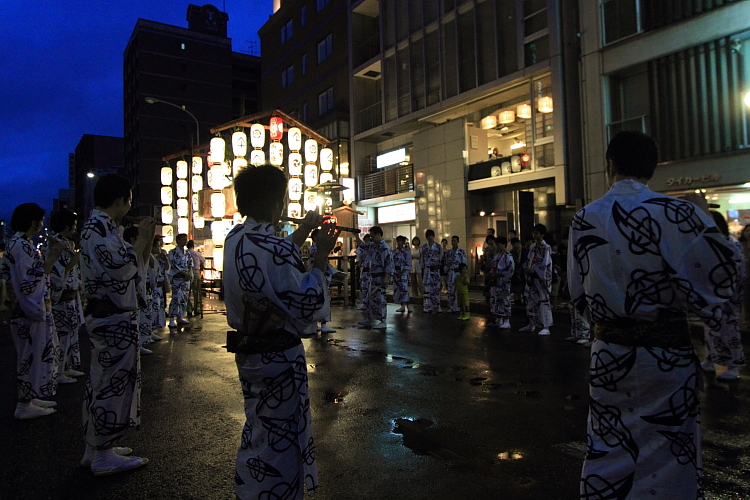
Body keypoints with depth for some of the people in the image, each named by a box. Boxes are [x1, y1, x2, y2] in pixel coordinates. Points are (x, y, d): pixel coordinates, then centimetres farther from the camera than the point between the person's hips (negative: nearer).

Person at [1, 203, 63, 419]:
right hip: (30, 309, -11)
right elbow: (30, 281, -24)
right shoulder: (21, 245, -18)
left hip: (35, 307, 11)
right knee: (32, 354, -1)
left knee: (35, 354, 17)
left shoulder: (21, 243, 13)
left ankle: (30, 398, 28)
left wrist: (50, 256, 9)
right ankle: (25, 406, 9)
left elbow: (35, 273, 13)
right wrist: (52, 258, -23)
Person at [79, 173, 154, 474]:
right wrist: (142, 237, -13)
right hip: (115, 318, -11)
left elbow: (119, 263, 20)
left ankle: (95, 448, 29)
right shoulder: (101, 227, -17)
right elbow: (122, 265, -24)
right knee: (115, 382, -2)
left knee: (100, 382, 17)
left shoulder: (94, 225, 17)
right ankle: (104, 456, 9)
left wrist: (145, 239, 14)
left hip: (102, 315, 11)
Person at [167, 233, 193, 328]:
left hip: (186, 278, 7)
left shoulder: (187, 253, 15)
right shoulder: (173, 252, -5)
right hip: (177, 278, -7)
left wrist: (189, 273, -4)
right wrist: (185, 273, -17)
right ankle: (172, 320, -12)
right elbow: (173, 265, -13)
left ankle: (180, 318, 16)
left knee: (184, 298, 8)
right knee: (176, 298, -13)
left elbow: (190, 264, 14)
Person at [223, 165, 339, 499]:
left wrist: (302, 232, 20)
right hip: (278, 358, -10)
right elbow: (308, 305, -22)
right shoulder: (275, 246, -26)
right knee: (280, 437, 7)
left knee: (256, 428, 26)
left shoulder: (234, 239, 3)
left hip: (248, 351, 10)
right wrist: (321, 255, -17)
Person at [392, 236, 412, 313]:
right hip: (396, 273, 6)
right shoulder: (394, 252, 12)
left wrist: (402, 273, -16)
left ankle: (408, 306, -14)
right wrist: (394, 272, -2)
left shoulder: (407, 252, -3)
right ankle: (402, 306, 12)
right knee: (397, 289, 4)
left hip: (404, 273, -6)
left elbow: (408, 264, -7)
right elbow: (392, 263, 12)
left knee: (404, 289, -16)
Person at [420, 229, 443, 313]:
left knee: (435, 288, -4)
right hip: (427, 270, 2)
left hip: (436, 270, -2)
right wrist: (422, 270, 7)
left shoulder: (438, 247, 2)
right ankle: (428, 307, 7)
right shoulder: (423, 247, 9)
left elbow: (441, 259, 5)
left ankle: (435, 307, 2)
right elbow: (421, 260, 11)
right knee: (427, 288, 0)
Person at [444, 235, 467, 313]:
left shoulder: (462, 252, -1)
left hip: (459, 273, -4)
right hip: (451, 273, 4)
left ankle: (458, 308, 4)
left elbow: (464, 263, -2)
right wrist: (446, 273, 11)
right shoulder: (448, 252, 12)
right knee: (450, 290, 3)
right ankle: (452, 307, 12)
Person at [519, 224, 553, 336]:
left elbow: (545, 264, -14)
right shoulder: (532, 246, 14)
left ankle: (546, 327, -4)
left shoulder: (546, 248, -8)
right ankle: (532, 324, 22)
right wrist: (527, 271, 1)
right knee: (531, 301, 11)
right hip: (532, 278, 8)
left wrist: (533, 270, -14)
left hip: (542, 279, -7)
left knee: (544, 301, -6)